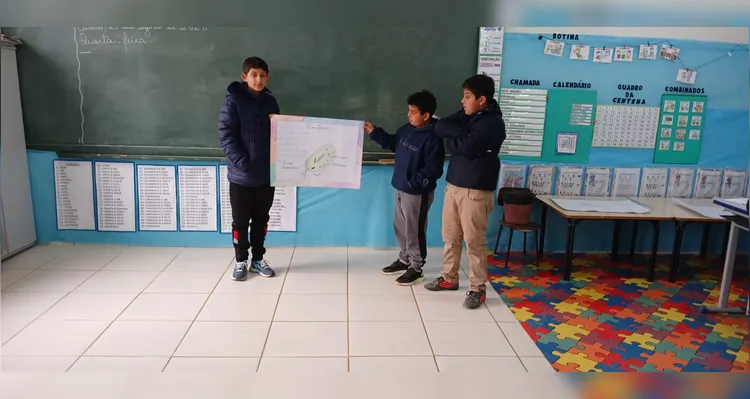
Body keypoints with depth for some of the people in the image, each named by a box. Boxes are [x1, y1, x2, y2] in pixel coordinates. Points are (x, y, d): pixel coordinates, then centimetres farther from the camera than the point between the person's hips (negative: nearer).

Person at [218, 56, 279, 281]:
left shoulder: (270, 101, 7)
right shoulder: (233, 101, -7)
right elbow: (225, 135, -12)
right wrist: (241, 162, -21)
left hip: (266, 174, 4)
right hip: (241, 175, -4)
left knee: (261, 220, 14)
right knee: (240, 221, 8)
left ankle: (258, 259, 28)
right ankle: (241, 261, 23)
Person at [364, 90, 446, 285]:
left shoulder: (432, 138, -22)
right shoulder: (408, 129, 3)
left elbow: (432, 170, -24)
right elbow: (393, 143, 20)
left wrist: (413, 182, -25)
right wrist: (374, 132, 11)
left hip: (417, 192, -9)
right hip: (401, 188, 9)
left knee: (414, 230, 4)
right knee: (400, 226, 20)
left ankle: (416, 268, 20)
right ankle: (404, 259, 38)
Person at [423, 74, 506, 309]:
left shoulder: (492, 123, -14)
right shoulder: (465, 115, 11)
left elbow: (467, 147, -23)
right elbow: (440, 127, -1)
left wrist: (451, 141, -4)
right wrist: (461, 133, -15)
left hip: (476, 191, -8)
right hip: (453, 186, 8)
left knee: (474, 242, 1)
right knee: (450, 237, 16)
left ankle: (478, 289, 14)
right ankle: (449, 279, 31)